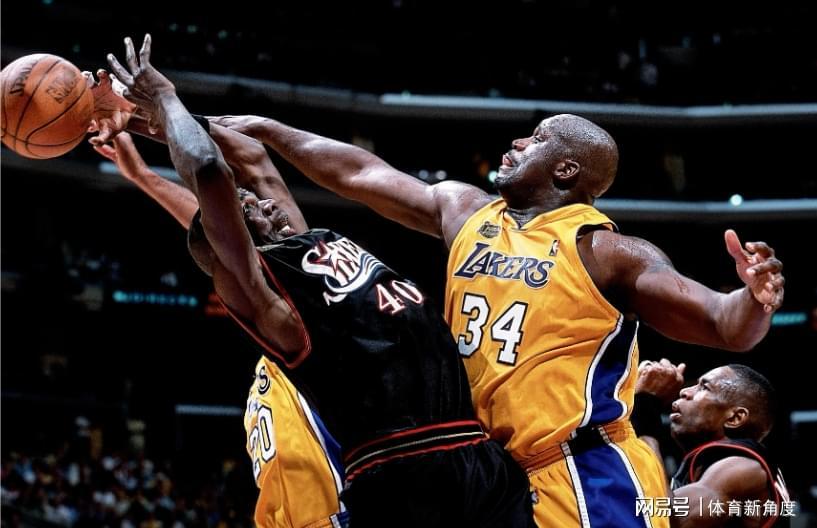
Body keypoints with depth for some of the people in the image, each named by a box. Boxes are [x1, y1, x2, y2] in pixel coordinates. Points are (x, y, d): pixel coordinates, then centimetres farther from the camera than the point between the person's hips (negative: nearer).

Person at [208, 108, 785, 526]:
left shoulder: (606, 251, -7)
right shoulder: (466, 212, 11)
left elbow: (724, 328, -12)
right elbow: (358, 174, 18)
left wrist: (755, 301, -34)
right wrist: (265, 130, 20)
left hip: (591, 480, -7)